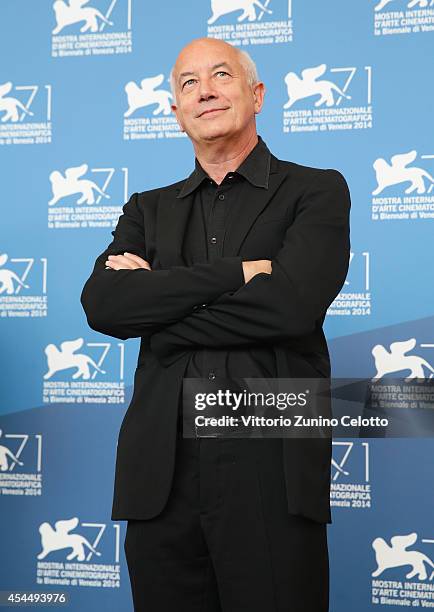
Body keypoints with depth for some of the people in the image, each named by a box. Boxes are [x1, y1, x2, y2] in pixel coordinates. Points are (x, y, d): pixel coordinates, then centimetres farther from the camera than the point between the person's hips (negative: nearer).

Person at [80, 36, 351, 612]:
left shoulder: (317, 192, 5)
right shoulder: (148, 209, 16)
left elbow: (291, 304, -13)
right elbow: (101, 304, -3)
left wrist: (153, 301, -5)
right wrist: (235, 273, -11)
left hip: (272, 476, -3)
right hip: (160, 476, 4)